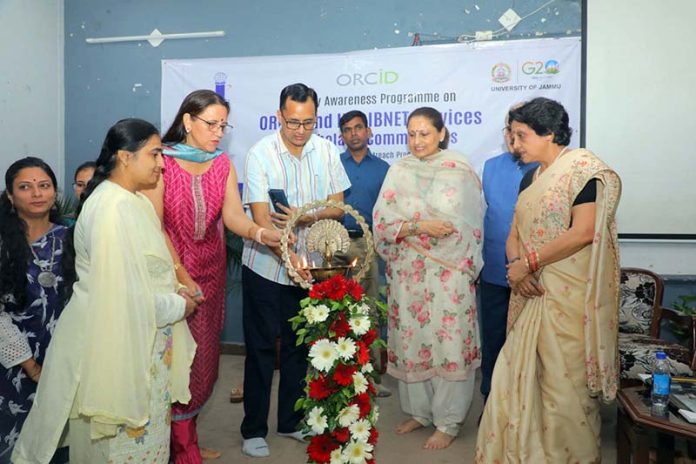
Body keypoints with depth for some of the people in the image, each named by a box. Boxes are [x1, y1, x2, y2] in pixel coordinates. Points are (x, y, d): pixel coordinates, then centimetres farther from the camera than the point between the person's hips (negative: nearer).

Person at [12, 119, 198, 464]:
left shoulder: (135, 200, 6)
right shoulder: (110, 209, -23)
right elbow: (123, 292, -26)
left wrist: (176, 290, 3)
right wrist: (178, 306, -13)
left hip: (142, 334, 9)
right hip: (118, 339, -9)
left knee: (146, 422, 21)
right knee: (126, 435, 10)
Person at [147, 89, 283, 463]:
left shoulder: (223, 164, 5)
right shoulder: (162, 160, -9)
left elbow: (232, 215, -10)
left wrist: (259, 232, -30)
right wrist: (181, 274, -18)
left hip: (210, 273, 5)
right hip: (171, 272, -4)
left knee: (203, 356, 11)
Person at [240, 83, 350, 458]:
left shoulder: (327, 152, -2)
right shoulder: (260, 154, -12)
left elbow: (337, 207, 1)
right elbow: (261, 218, -18)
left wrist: (306, 217, -20)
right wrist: (289, 258, -31)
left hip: (310, 266, 4)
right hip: (265, 267, -3)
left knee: (299, 346, 14)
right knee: (261, 348, 6)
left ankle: (292, 420, 32)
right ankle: (254, 429, 21)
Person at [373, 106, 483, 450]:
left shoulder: (460, 170, -2)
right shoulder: (399, 171, 6)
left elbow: (469, 227, -2)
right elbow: (382, 222, -1)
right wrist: (420, 226, -15)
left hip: (449, 273, -3)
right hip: (407, 272, 3)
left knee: (448, 342, 1)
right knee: (411, 340, 10)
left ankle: (448, 422, 17)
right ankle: (418, 411, 29)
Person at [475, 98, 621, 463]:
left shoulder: (583, 168, -7)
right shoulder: (531, 178, 15)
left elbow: (583, 232, -18)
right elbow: (515, 235, 14)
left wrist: (527, 263, -14)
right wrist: (517, 269, -7)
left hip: (569, 295, -7)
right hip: (532, 293, 7)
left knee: (565, 381, 1)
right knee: (522, 376, 10)